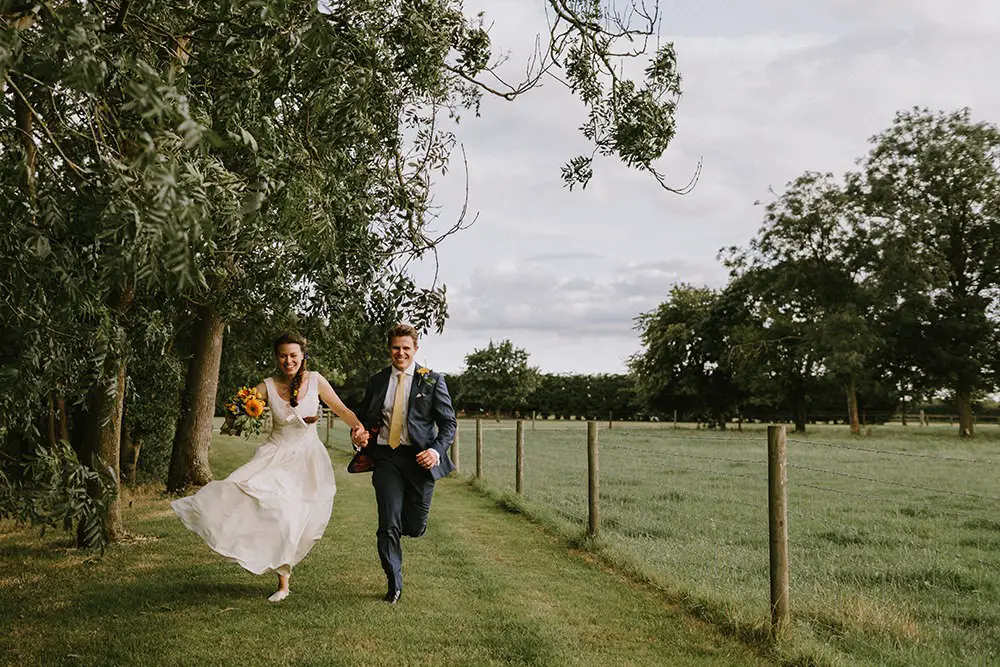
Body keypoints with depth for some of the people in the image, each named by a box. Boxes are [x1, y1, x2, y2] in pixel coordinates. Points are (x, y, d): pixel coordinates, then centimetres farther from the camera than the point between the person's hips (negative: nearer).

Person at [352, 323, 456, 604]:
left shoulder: (432, 380, 1)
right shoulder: (377, 380, 10)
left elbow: (448, 422, 0)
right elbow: (364, 417, 22)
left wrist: (437, 450, -17)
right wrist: (357, 434, -1)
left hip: (419, 458, -2)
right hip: (386, 457, 2)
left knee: (414, 527, 2)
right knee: (389, 525, -4)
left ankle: (409, 513, 39)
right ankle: (394, 584, 13)